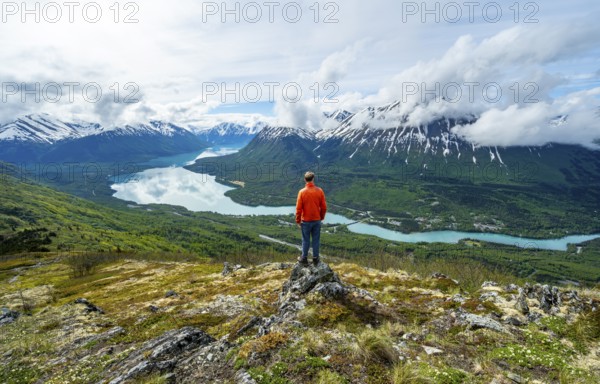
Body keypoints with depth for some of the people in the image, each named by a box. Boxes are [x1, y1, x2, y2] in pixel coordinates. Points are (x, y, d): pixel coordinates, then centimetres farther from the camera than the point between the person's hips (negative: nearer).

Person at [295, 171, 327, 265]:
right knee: (316, 240, 12)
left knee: (306, 240, 11)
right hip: (317, 220, 2)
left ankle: (304, 258, 23)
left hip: (306, 221, -2)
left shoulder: (302, 192, -13)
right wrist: (321, 217, 13)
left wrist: (298, 221, 1)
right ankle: (315, 258, 22)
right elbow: (324, 207, -2)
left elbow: (298, 208, -11)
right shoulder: (319, 191, -7)